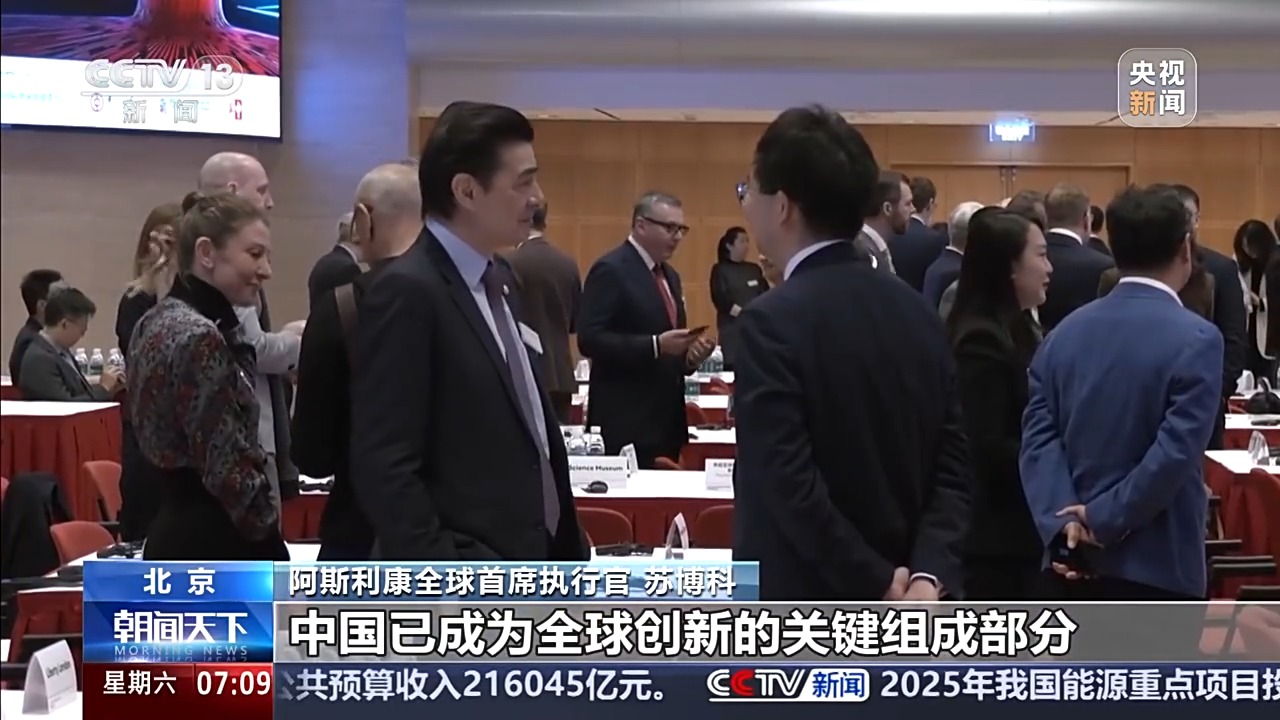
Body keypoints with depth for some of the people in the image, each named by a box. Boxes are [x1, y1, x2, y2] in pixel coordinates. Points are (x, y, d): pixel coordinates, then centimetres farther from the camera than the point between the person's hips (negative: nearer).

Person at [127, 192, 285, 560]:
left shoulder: (157, 321, 11)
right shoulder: (199, 337, -18)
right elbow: (228, 469, -19)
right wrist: (272, 543, -10)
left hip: (174, 536, 10)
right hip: (213, 547, -10)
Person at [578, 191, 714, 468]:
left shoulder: (669, 275, 16)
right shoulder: (611, 270, -11)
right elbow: (590, 340, -19)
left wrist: (689, 354, 0)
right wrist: (656, 345, -25)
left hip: (666, 418, 9)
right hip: (627, 420, -9)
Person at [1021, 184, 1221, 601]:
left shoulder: (1067, 331, 7)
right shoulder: (1196, 339, -12)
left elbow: (1039, 434, -2)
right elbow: (1176, 451, -21)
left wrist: (1063, 521, -11)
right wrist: (1105, 518, -13)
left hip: (1077, 560, 6)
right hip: (1157, 566, -6)